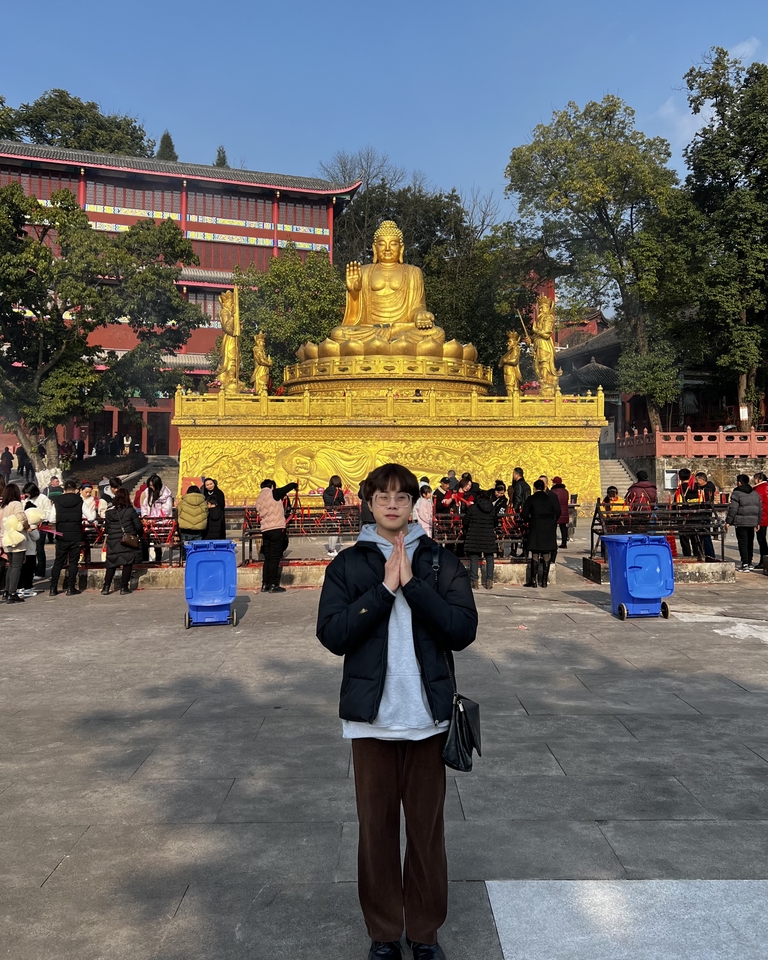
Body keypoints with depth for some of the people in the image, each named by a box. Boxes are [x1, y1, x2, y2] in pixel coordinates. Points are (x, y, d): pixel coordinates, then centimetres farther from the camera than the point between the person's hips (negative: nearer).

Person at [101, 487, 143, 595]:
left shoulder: (109, 512, 1)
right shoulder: (130, 511, -8)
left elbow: (106, 528, 5)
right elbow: (138, 526, -5)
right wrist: (139, 536, 13)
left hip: (113, 543, 3)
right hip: (128, 541, -3)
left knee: (111, 565, 12)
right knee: (127, 564, 5)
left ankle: (106, 587, 9)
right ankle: (124, 587, 4)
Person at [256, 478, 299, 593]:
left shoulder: (259, 499, 16)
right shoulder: (273, 493, -3)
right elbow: (290, 486, 1)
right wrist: (295, 485, 23)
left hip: (265, 530, 7)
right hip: (277, 529, -7)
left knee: (267, 558, 12)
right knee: (275, 558, -4)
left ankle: (265, 584, 13)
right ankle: (273, 585, -3)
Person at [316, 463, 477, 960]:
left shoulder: (441, 561, 1)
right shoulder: (348, 564, 1)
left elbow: (463, 630, -10)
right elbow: (333, 635, -10)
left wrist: (412, 583, -17)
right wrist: (385, 588, -17)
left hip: (427, 715, 0)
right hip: (371, 715, 0)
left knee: (427, 826, 11)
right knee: (376, 825, 12)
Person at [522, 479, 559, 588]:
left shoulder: (531, 499, -1)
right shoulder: (550, 499, 8)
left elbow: (524, 514, -5)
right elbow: (557, 512, 7)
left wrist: (529, 521, 14)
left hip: (535, 527, -2)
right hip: (549, 529, 2)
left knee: (535, 554, 1)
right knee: (546, 555, 7)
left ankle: (533, 580, -2)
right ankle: (544, 580, 7)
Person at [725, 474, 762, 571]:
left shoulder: (736, 493, -8)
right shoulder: (755, 493, 13)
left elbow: (733, 509, -13)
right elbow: (760, 509, 16)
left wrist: (728, 522, -8)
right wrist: (758, 522, 22)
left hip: (741, 522, -6)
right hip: (752, 522, 6)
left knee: (742, 542, -4)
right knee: (750, 542, 15)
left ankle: (745, 563, -11)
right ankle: (749, 563, 21)